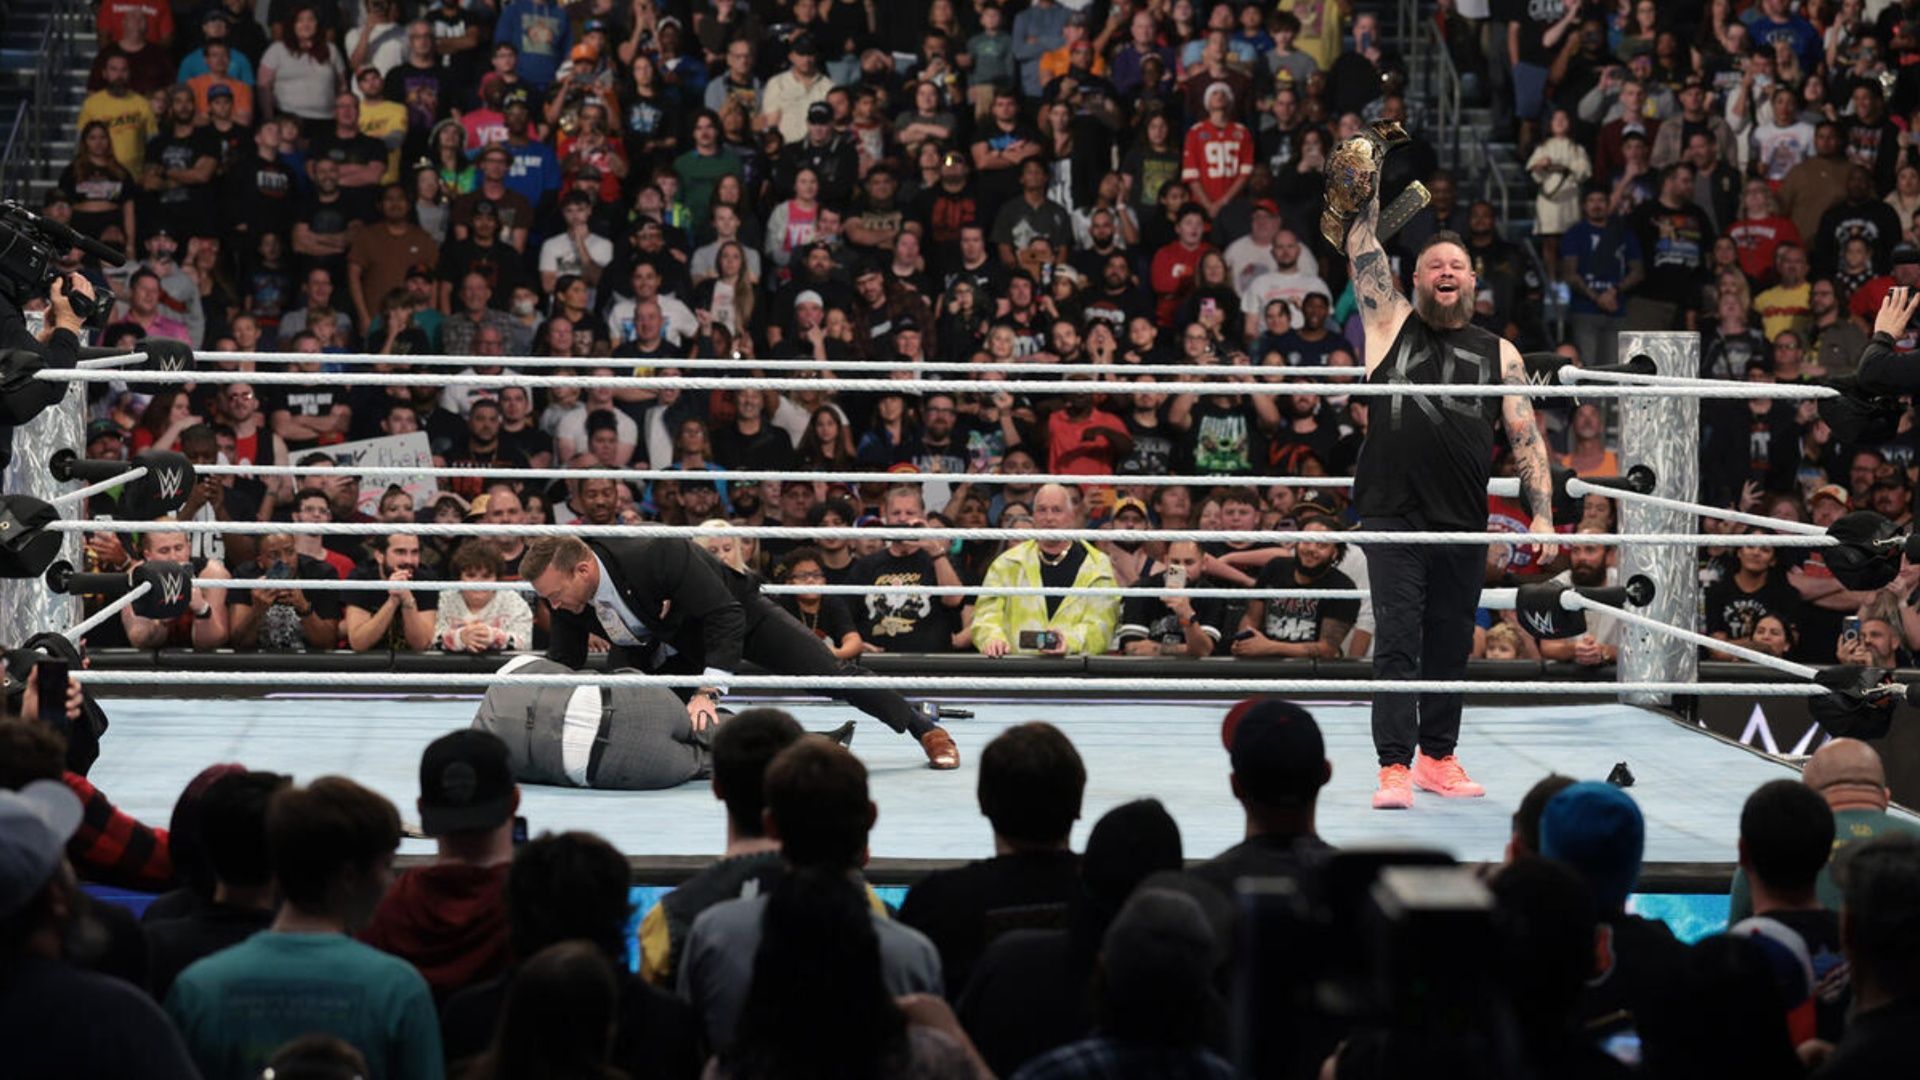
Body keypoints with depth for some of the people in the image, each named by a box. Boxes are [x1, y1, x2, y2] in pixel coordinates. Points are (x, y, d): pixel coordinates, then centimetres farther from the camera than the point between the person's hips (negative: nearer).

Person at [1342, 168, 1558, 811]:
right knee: (1397, 642, -8)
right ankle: (1394, 766, -10)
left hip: (1464, 520, 3)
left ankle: (1438, 757, 23)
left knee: (1451, 646, 10)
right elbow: (1362, 249, 2)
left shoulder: (1499, 354, 13)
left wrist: (1542, 514, 1)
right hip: (1393, 513, -3)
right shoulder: (1391, 326, 9)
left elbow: (1525, 436, 10)